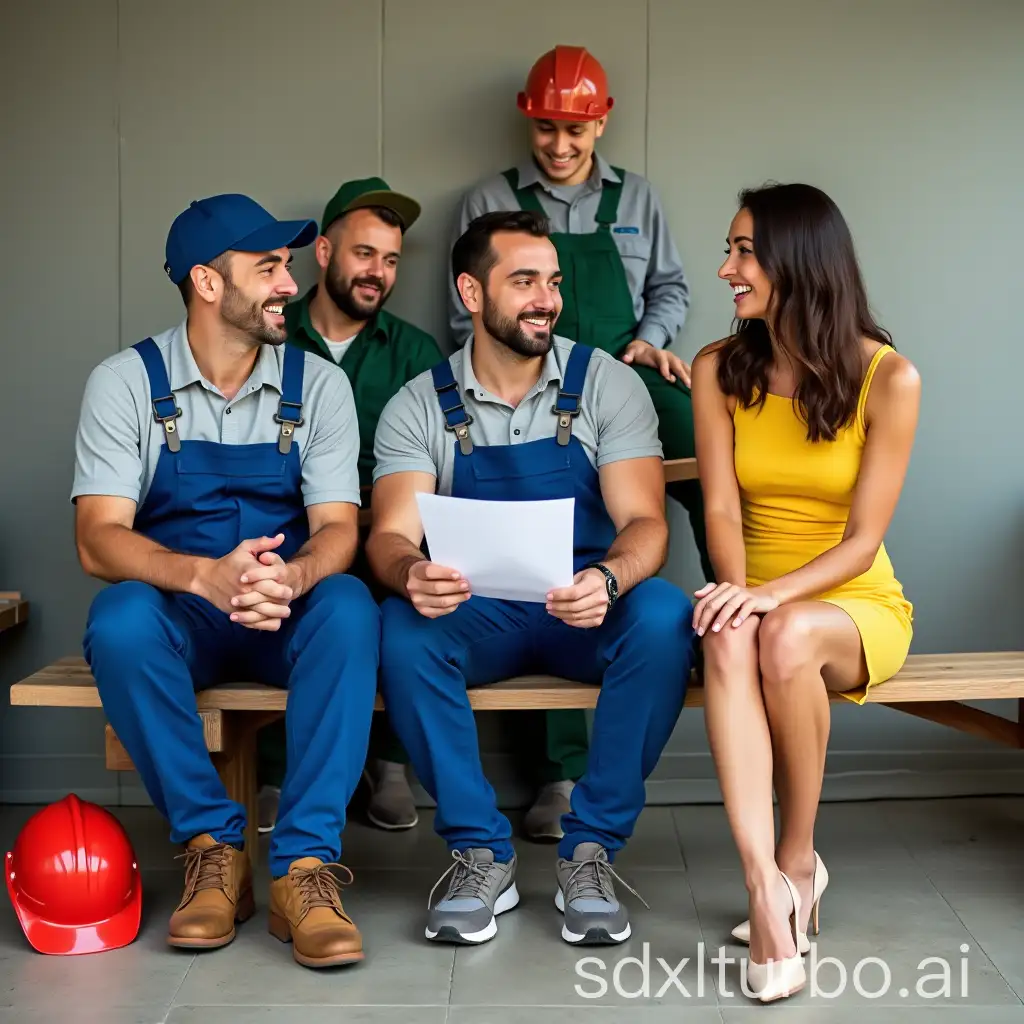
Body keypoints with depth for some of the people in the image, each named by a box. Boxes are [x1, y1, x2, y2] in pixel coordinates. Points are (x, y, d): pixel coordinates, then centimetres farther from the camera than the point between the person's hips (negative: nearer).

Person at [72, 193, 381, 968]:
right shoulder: (125, 382, -5)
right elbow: (98, 540, -15)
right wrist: (204, 576, -36)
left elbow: (338, 528, -8)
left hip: (288, 616, 1)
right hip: (177, 613, -1)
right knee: (119, 620, -34)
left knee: (348, 608, -32)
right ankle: (213, 845, -18)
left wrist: (292, 576, -34)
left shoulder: (318, 384, 0)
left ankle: (305, 863, -29)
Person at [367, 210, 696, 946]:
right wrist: (411, 574, -37)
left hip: (583, 611, 0)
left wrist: (609, 580, -36)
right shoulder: (419, 407, 0)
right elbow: (390, 534, -11)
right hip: (474, 614, 0)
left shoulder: (608, 385, -2)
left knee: (664, 616, -32)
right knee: (402, 628, -32)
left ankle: (591, 848, -17)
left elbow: (644, 521, -11)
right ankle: (481, 851, -15)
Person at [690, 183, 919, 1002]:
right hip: (760, 599, 2)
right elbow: (723, 511, -7)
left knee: (788, 639, -37)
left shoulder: (888, 377, -11)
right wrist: (737, 591, -27)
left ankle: (799, 859, -14)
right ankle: (768, 887, -39)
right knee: (729, 642, -34)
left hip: (858, 604, -2)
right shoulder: (719, 371, 0)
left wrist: (774, 595, -29)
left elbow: (863, 538, -13)